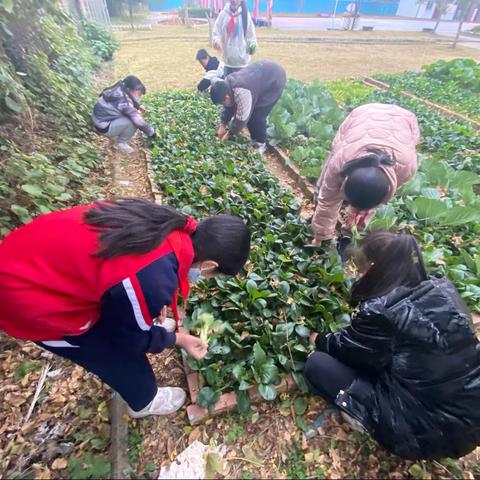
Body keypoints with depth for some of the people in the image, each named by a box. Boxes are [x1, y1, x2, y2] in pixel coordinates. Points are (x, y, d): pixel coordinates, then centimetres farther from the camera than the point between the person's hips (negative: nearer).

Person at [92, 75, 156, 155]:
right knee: (134, 122, -22)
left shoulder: (119, 89, -6)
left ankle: (115, 135, 16)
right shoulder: (124, 103, -30)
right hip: (104, 127, -9)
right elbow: (139, 122, -28)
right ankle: (120, 143, -3)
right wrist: (152, 133, -15)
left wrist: (138, 105, -1)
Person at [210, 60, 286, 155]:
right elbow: (228, 107, 5)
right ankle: (254, 139, 21)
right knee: (249, 113, 4)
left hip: (276, 78, -8)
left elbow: (242, 118, -25)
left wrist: (229, 134, -13)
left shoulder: (242, 93, -35)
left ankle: (260, 144, 6)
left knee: (257, 115, -13)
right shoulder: (227, 85, -8)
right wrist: (222, 126, 0)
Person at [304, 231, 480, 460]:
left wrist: (318, 339, 17)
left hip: (425, 429, -7)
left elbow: (345, 347, -3)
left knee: (316, 364, -6)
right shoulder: (443, 289, -3)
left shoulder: (380, 311, -23)